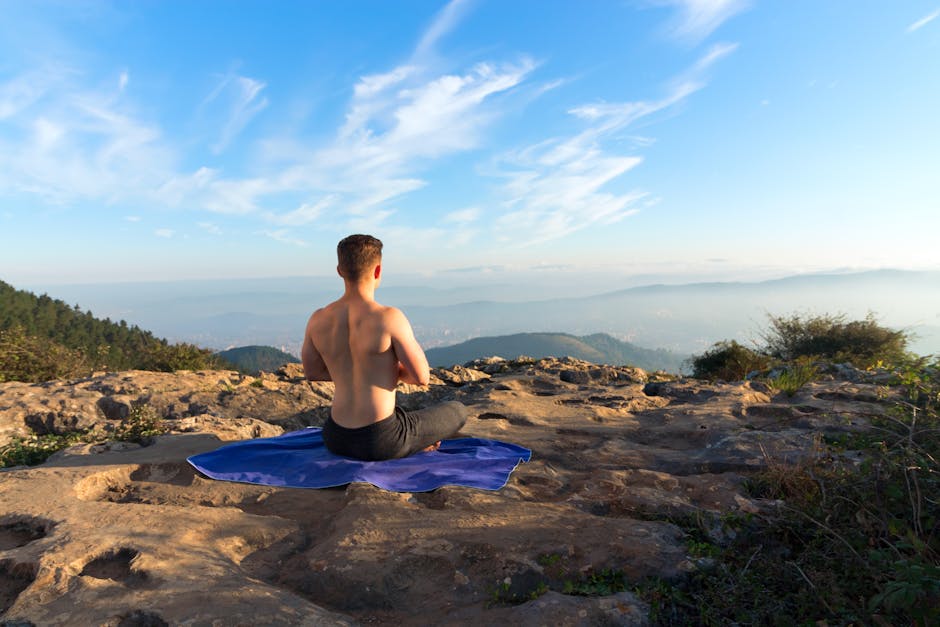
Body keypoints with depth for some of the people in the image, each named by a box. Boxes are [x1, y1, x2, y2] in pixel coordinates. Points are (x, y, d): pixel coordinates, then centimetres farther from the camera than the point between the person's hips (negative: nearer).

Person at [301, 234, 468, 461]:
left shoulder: (318, 320, -4)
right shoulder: (389, 318, -20)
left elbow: (311, 372, 12)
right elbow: (422, 377, -13)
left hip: (336, 439, 5)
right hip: (381, 443, -5)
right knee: (458, 411, 19)